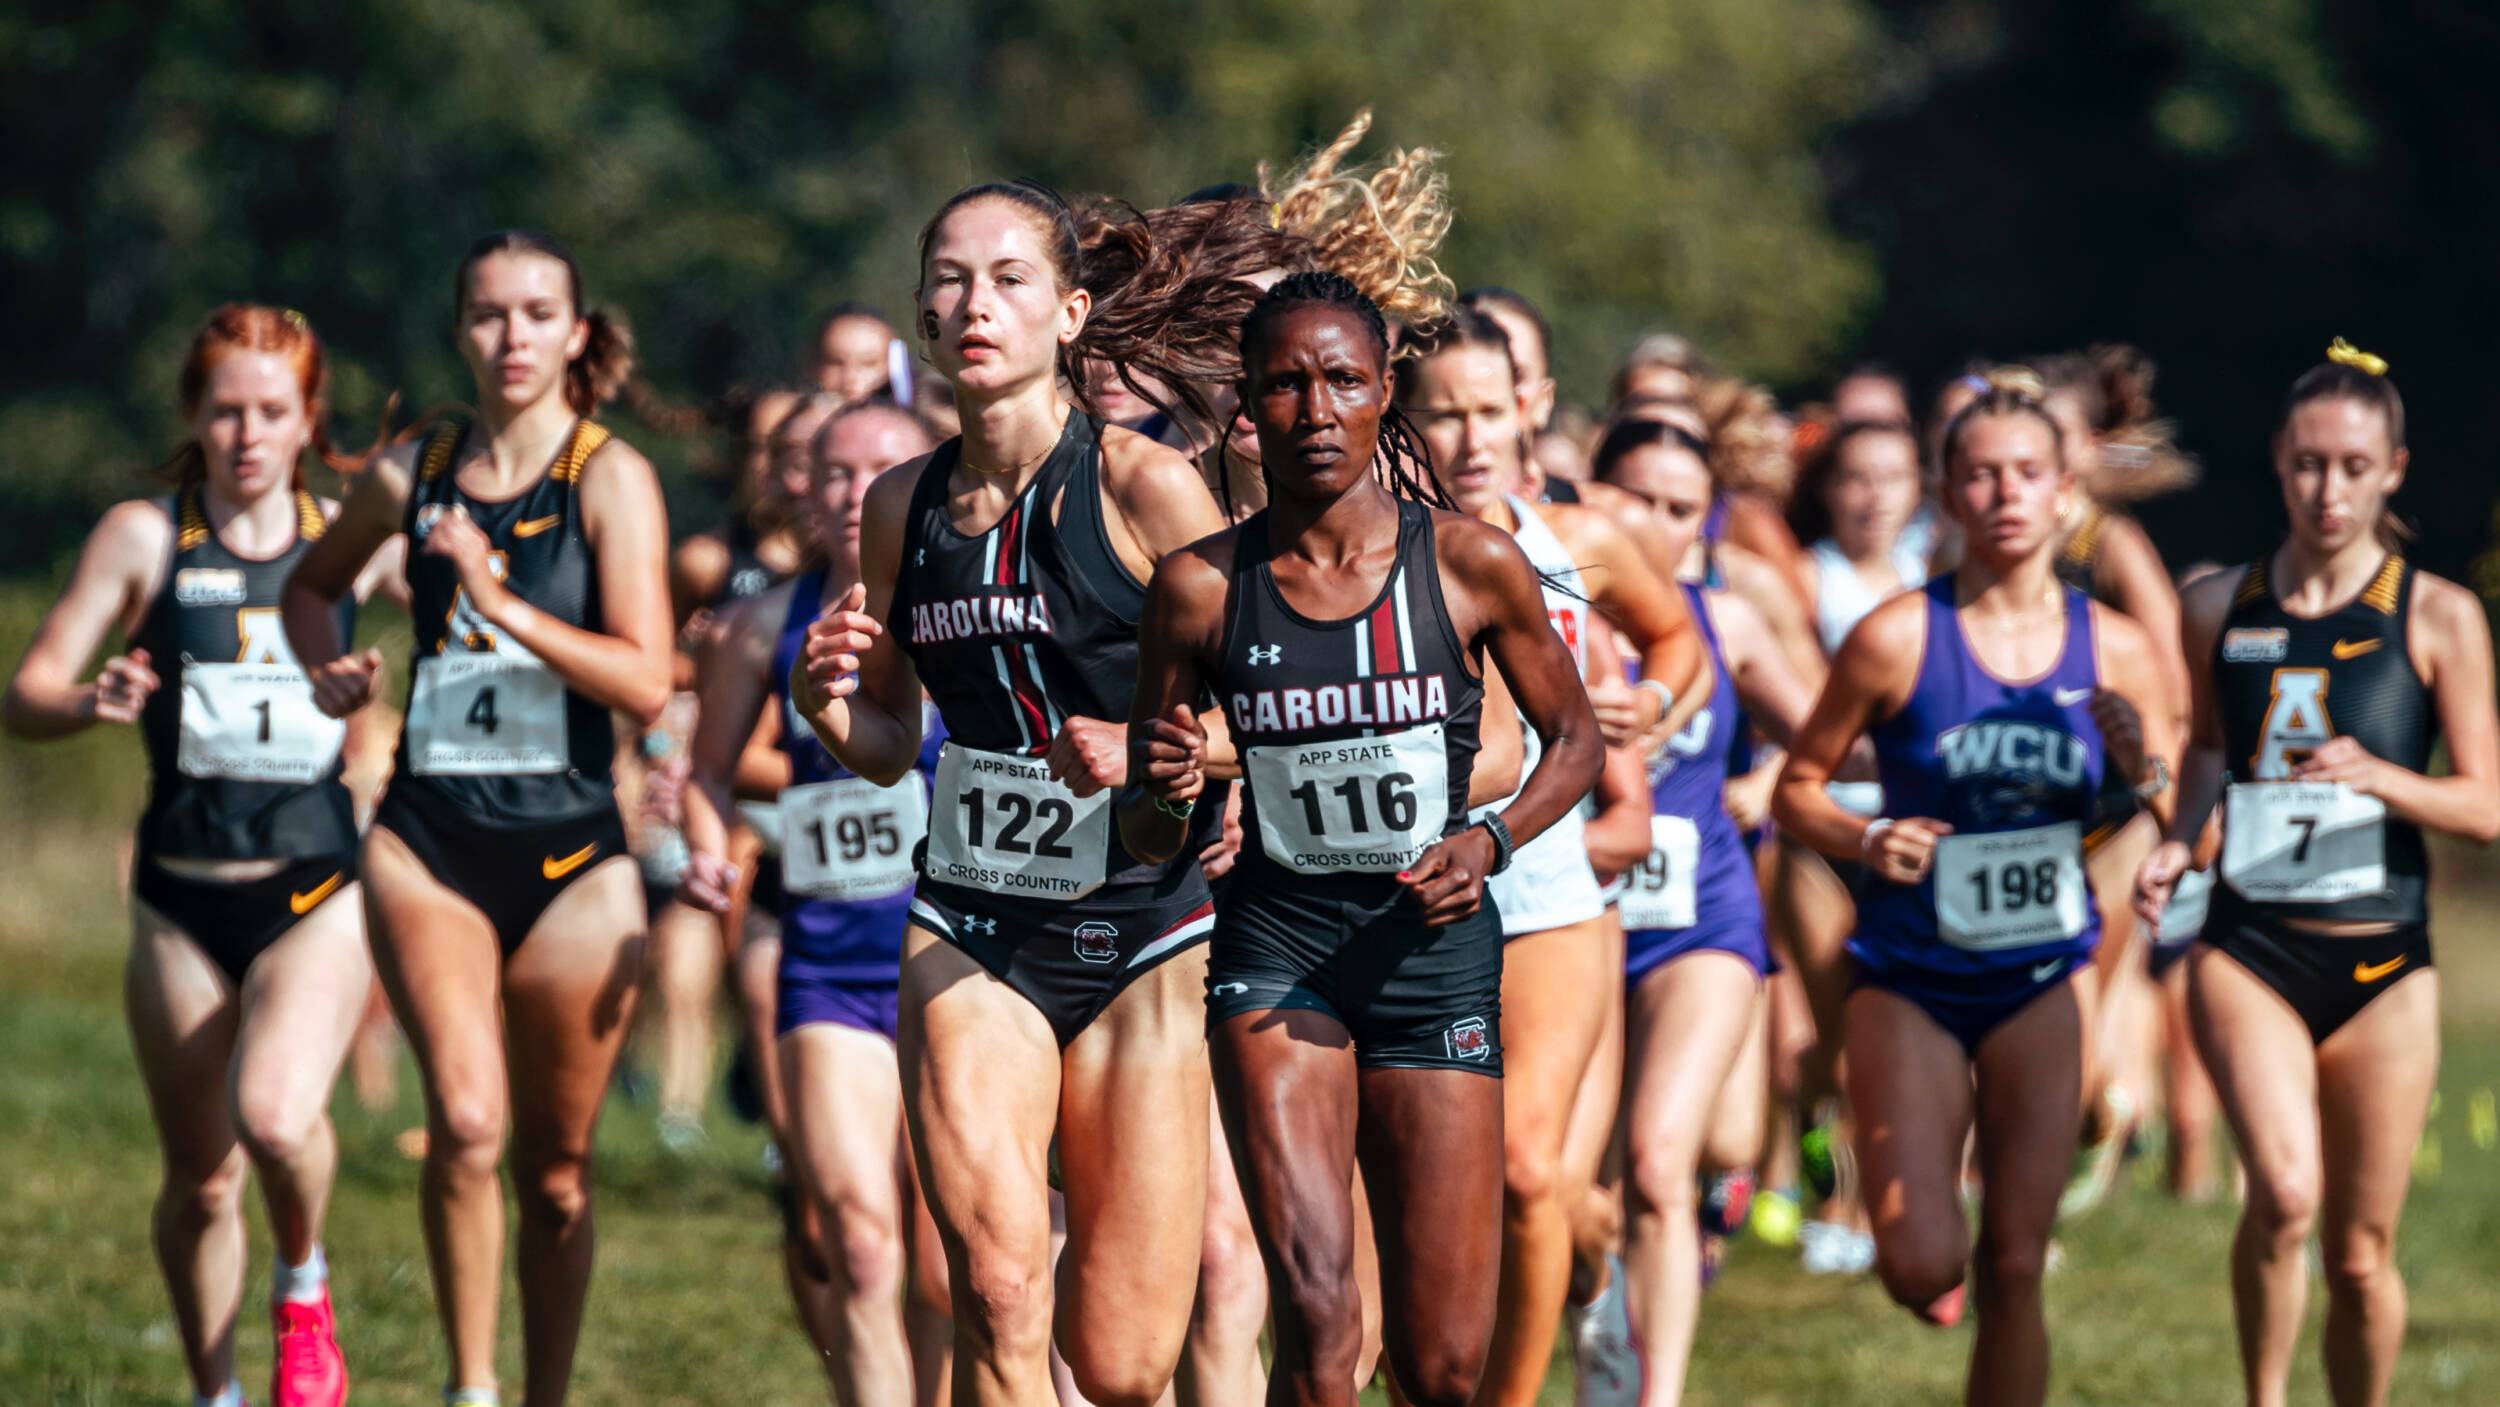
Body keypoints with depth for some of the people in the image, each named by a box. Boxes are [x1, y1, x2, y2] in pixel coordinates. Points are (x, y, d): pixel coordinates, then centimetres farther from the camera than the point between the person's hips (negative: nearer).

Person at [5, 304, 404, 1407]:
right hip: (182, 900, 1)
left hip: (318, 891, -1)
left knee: (275, 1114, -27)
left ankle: (302, 1287, 5)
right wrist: (91, 702, -26)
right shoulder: (146, 536, -1)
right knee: (200, 1179, 8)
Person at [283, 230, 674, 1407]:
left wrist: (502, 603, -22)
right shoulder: (416, 471, 6)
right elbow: (314, 582, 26)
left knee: (556, 1167, 7)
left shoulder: (611, 477, -5)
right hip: (429, 842, 1)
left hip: (572, 855, -1)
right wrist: (328, 667, 5)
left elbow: (646, 684, -14)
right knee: (467, 1121, -20)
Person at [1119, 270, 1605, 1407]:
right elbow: (1145, 837, 6)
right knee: (1315, 1314, -22)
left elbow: (1575, 739, 11)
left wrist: (1489, 840, -7)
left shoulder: (1472, 564, -4)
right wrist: (1166, 799, -17)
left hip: (1437, 944, 1)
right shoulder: (1202, 586, -3)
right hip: (1276, 942, -1)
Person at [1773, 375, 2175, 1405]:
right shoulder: (1899, 639, -9)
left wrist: (2145, 773, -15)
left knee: (2014, 1269, 0)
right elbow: (1796, 789, 0)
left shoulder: (2113, 650, 0)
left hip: (2038, 983, 2)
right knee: (1920, 1268, -9)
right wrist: (1866, 839, -20)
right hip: (1909, 980, -2)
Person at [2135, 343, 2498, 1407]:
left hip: (2382, 962, 0)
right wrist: (2178, 840, 5)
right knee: (2284, 1195, -24)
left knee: (2361, 1255, 5)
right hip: (2247, 950, 0)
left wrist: (2376, 777, -19)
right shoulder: (2222, 607, 6)